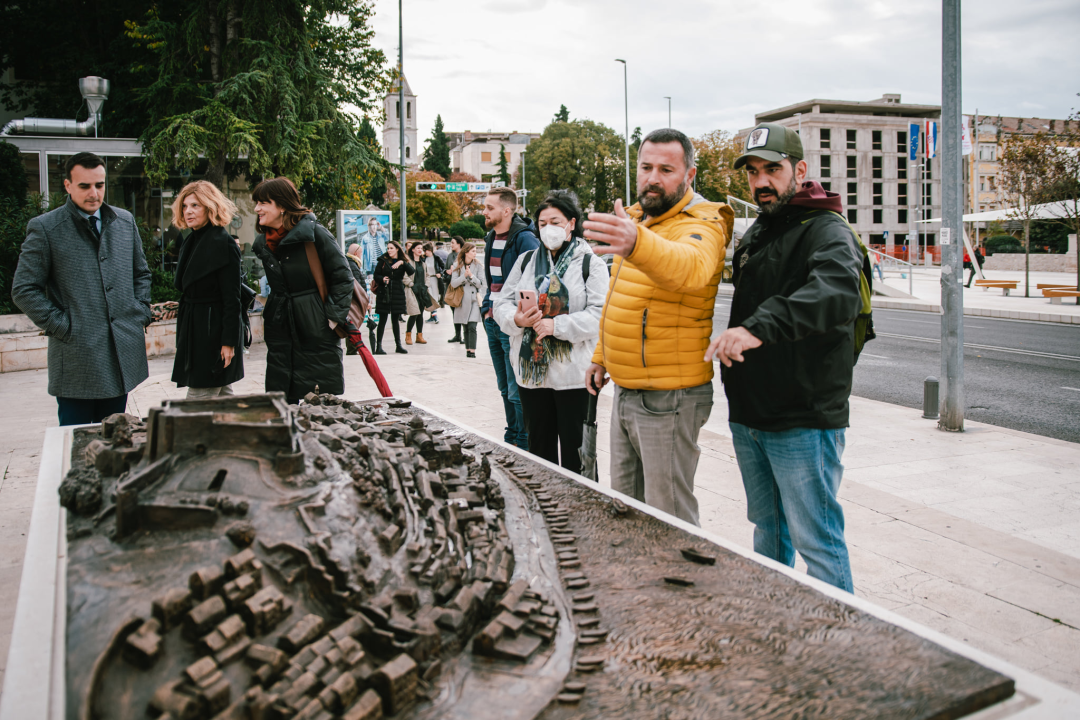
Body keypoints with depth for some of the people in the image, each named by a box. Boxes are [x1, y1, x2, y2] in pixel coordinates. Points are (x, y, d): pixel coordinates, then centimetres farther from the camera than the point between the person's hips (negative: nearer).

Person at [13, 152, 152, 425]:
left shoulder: (125, 221, 11)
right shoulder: (45, 228, -4)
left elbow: (141, 273, 22)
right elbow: (23, 290, -3)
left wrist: (141, 313, 9)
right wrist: (61, 326, -9)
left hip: (124, 351, 4)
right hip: (76, 355, -4)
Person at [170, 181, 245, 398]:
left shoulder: (224, 244, -13)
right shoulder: (190, 241, 13)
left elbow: (232, 298, -16)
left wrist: (228, 342, -19)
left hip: (214, 330, -9)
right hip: (193, 329, 9)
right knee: (221, 397, 13)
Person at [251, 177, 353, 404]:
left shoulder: (315, 234, -11)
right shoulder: (262, 243, 10)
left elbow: (343, 278, -9)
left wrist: (335, 317, -12)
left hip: (317, 332, -6)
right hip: (280, 332, 6)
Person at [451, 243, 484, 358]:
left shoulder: (477, 265, 3)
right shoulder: (457, 265, 5)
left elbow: (481, 284, 0)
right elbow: (453, 283, -2)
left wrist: (471, 275, -13)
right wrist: (464, 276, -14)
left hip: (474, 299, -2)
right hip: (462, 300, 2)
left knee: (472, 326, -13)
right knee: (465, 328, 6)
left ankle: (472, 351, -12)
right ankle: (468, 349, 14)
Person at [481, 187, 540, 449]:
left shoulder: (524, 238, -13)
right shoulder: (491, 238, 13)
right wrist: (487, 307, 15)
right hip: (492, 321, 9)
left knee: (517, 391, -5)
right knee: (505, 388, 17)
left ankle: (524, 445, 5)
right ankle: (511, 438, 28)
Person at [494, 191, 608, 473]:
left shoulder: (590, 264, -1)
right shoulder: (526, 260, 13)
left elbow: (600, 315, -12)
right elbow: (502, 303, 10)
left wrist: (556, 325, -21)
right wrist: (516, 319, -13)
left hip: (573, 375, -4)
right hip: (531, 372, 4)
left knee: (575, 451, 2)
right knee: (539, 450, 13)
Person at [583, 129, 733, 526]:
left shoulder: (701, 225, -17)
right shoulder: (636, 219, 11)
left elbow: (690, 266, -43)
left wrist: (636, 243, -61)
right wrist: (601, 356, 24)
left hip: (667, 399, -8)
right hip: (625, 390, 9)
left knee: (669, 519, 1)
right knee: (625, 503, 21)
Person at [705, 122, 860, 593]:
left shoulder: (826, 230, -12)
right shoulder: (756, 233, 16)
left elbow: (837, 293, -35)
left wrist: (760, 327, -46)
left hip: (803, 421, -8)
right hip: (748, 413, 8)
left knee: (815, 540, -4)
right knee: (767, 527, 20)